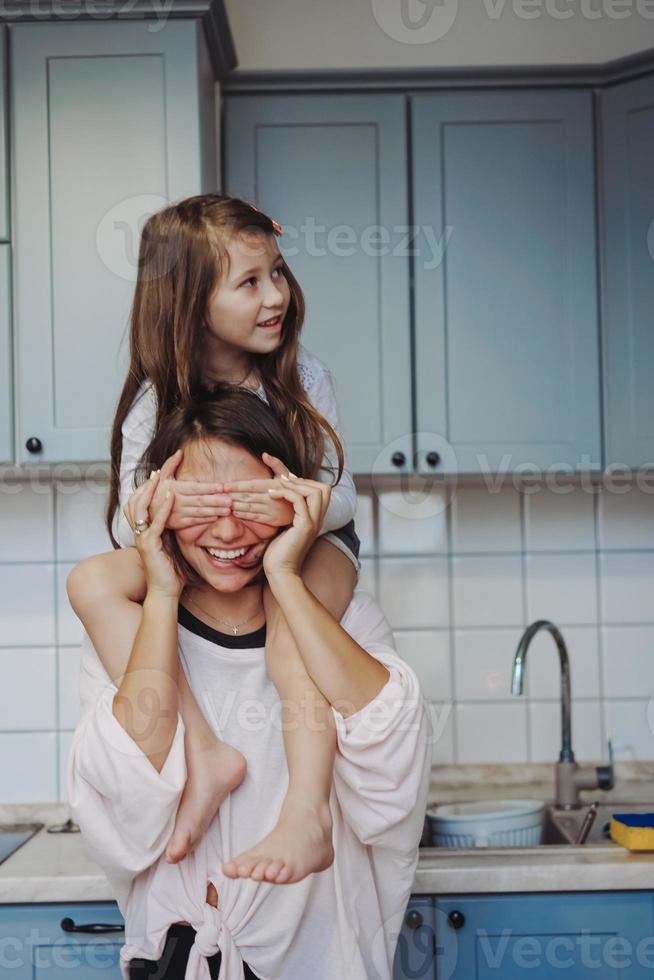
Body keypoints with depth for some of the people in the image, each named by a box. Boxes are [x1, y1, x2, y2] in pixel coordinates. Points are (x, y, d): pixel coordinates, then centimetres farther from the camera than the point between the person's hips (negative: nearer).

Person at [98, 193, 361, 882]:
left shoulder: (303, 378, -5)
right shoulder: (156, 402, -6)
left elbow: (342, 496, -9)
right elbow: (126, 527, -10)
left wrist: (300, 506, -35)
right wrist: (156, 512, -37)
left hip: (310, 548, -2)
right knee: (96, 581, -25)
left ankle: (306, 818, -46)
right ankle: (203, 754, -32)